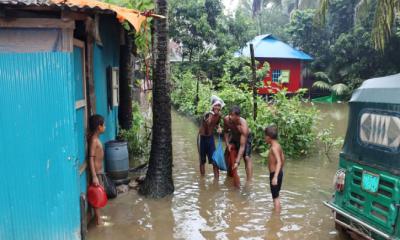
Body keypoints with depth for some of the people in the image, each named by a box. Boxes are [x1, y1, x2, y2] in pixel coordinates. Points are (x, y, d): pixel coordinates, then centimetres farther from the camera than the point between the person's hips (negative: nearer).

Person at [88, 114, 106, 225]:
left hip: (99, 171, 9)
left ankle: (98, 216, 30)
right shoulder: (94, 140, -21)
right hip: (96, 172, -9)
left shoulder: (95, 138, 7)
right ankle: (98, 219, 12)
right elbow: (91, 159, -25)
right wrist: (94, 176, -27)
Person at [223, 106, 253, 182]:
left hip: (246, 137, -5)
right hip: (234, 136, 5)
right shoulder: (226, 119, -30)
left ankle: (249, 181, -17)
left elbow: (242, 146, -42)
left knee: (247, 158, -19)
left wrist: (237, 162, -45)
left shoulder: (243, 126, -43)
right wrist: (227, 144, -18)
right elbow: (226, 131, -6)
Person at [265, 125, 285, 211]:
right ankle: (277, 211, 37)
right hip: (279, 173, 10)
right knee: (276, 195, 23)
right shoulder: (278, 145, 5)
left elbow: (279, 162, -33)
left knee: (275, 196, 1)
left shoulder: (274, 148, -23)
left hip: (274, 174, -10)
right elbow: (282, 158, 15)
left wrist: (275, 176, -41)